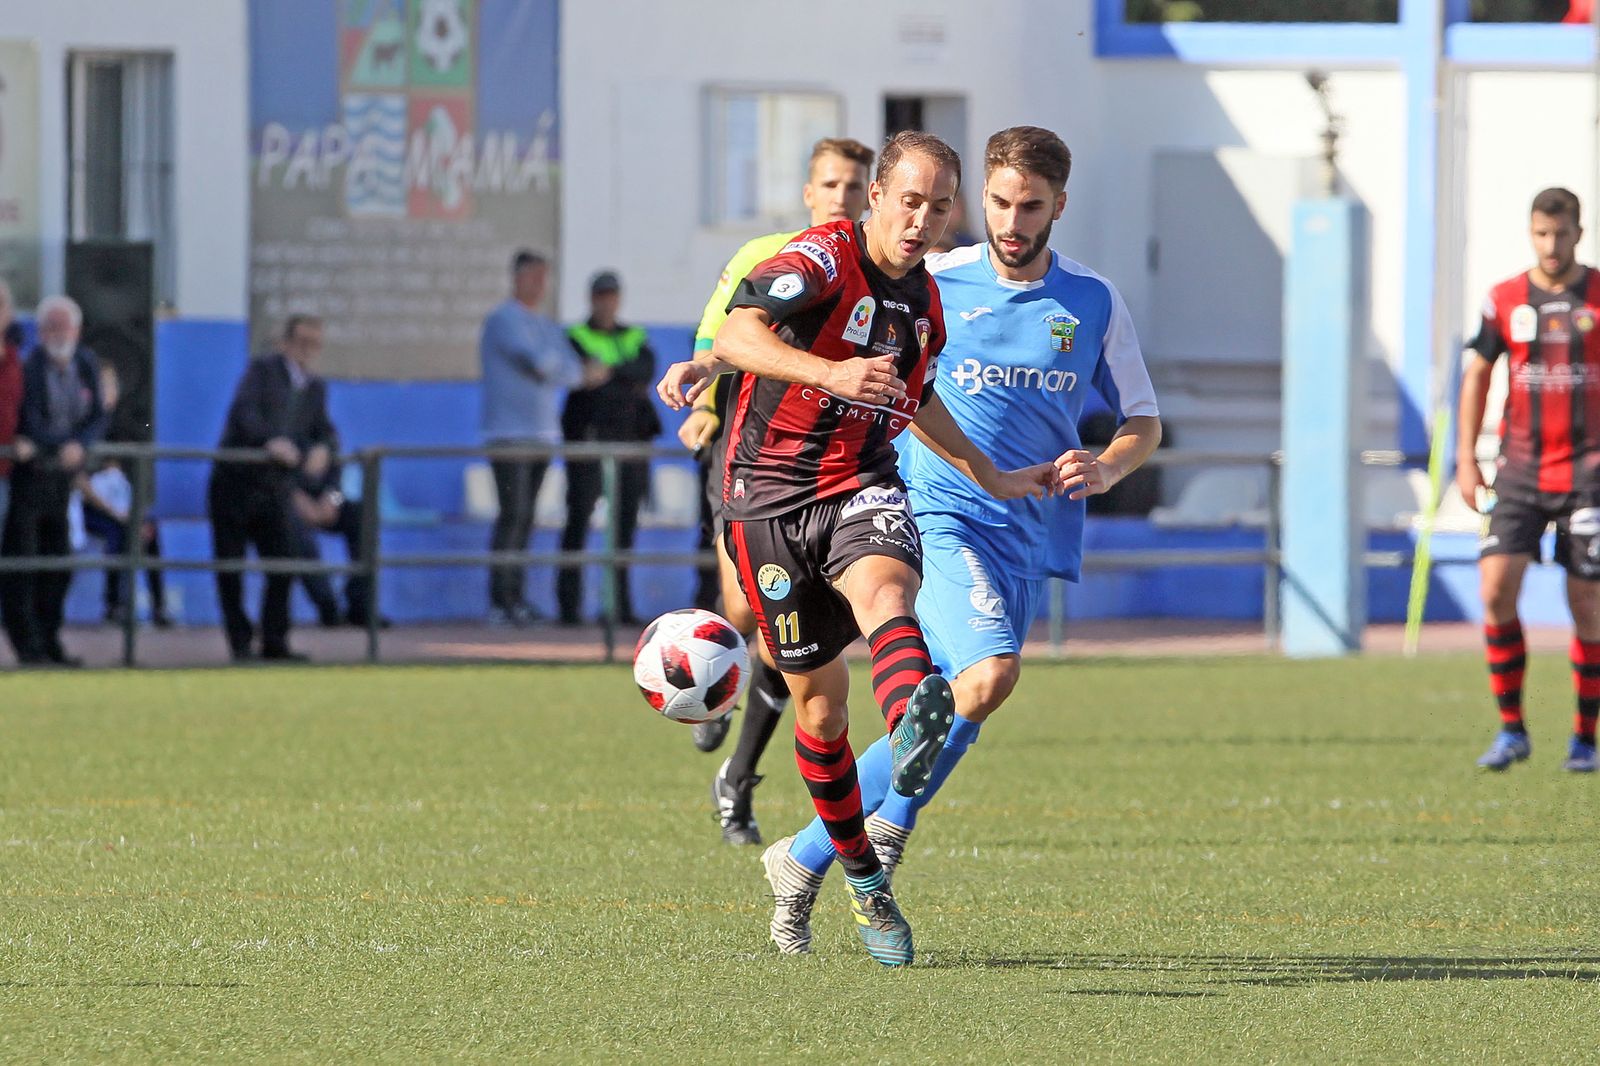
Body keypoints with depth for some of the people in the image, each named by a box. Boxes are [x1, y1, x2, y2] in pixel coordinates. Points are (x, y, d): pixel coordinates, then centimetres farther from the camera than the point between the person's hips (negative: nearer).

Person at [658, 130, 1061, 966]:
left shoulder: (923, 298, 11)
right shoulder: (822, 260, -12)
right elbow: (737, 334, -31)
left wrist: (990, 478, 34)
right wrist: (831, 374, -45)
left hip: (863, 488, 3)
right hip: (770, 495, -3)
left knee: (885, 587, -32)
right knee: (819, 700, 1)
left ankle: (913, 731, -65)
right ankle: (862, 881, 19)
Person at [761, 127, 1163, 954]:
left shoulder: (1093, 303, 9)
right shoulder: (930, 285, 1)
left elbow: (1143, 422, 16)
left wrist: (1106, 468, -6)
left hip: (1029, 538, 4)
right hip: (939, 516, -4)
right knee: (990, 672, -28)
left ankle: (805, 858, 17)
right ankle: (891, 823, -7)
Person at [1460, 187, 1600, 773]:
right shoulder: (1505, 300, 5)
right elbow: (1477, 373, 15)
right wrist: (1466, 459, 10)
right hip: (1520, 471, 2)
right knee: (1496, 589, -11)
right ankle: (1511, 730, 0)